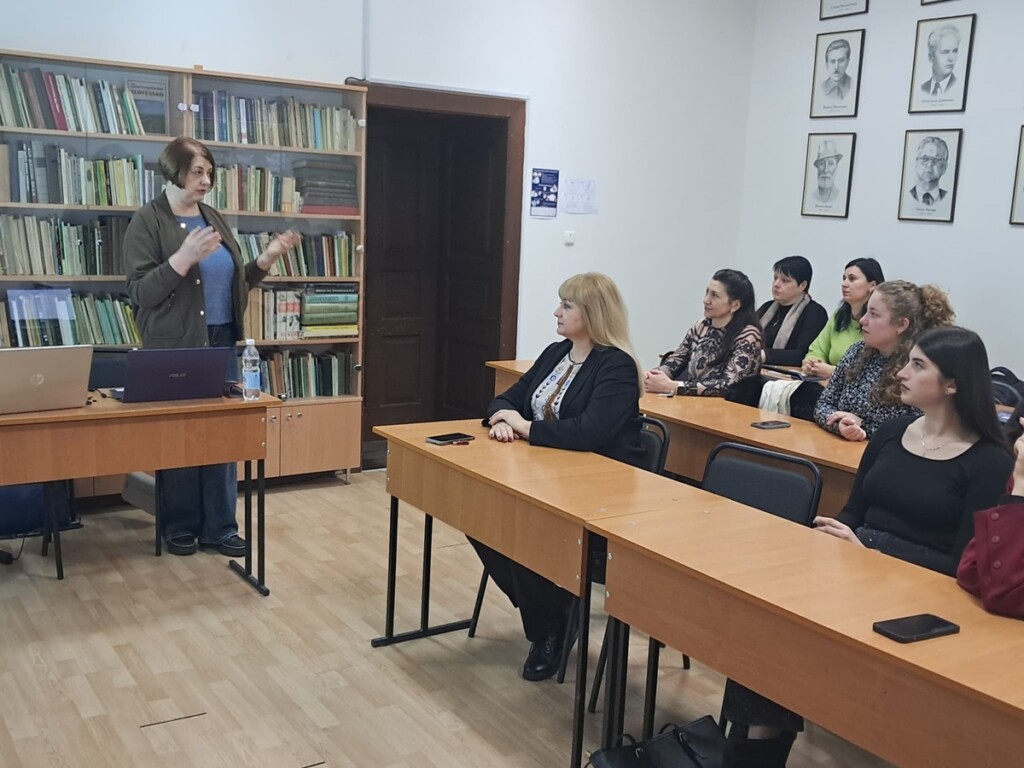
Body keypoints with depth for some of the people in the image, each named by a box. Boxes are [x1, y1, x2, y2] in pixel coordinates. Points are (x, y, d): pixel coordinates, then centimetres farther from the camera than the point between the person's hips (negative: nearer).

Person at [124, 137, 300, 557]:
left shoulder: (213, 218, 12)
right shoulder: (148, 221, -6)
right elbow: (140, 292, -14)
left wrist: (266, 259, 1)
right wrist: (184, 257, -25)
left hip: (222, 343, 6)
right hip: (175, 348, -5)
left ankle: (219, 527, 15)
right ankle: (179, 527, 17)